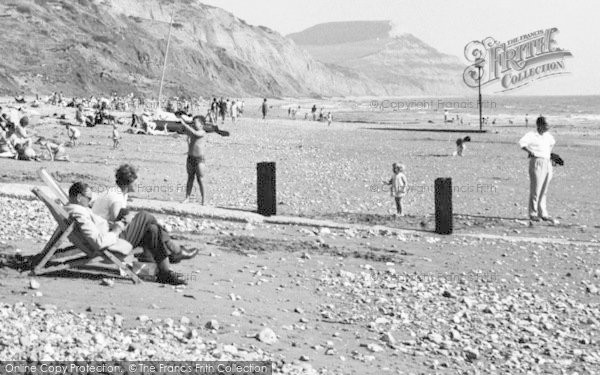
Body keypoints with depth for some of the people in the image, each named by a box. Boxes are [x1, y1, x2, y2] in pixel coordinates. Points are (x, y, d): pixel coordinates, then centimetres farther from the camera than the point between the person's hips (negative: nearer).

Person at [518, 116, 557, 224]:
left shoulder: (547, 135, 13)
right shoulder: (531, 135, -10)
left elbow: (552, 142, 35)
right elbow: (521, 143, -26)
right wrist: (530, 152, -24)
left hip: (547, 163, 7)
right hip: (537, 163, -7)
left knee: (544, 191, 11)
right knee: (535, 190, -3)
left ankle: (543, 214, 17)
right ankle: (533, 214, 5)